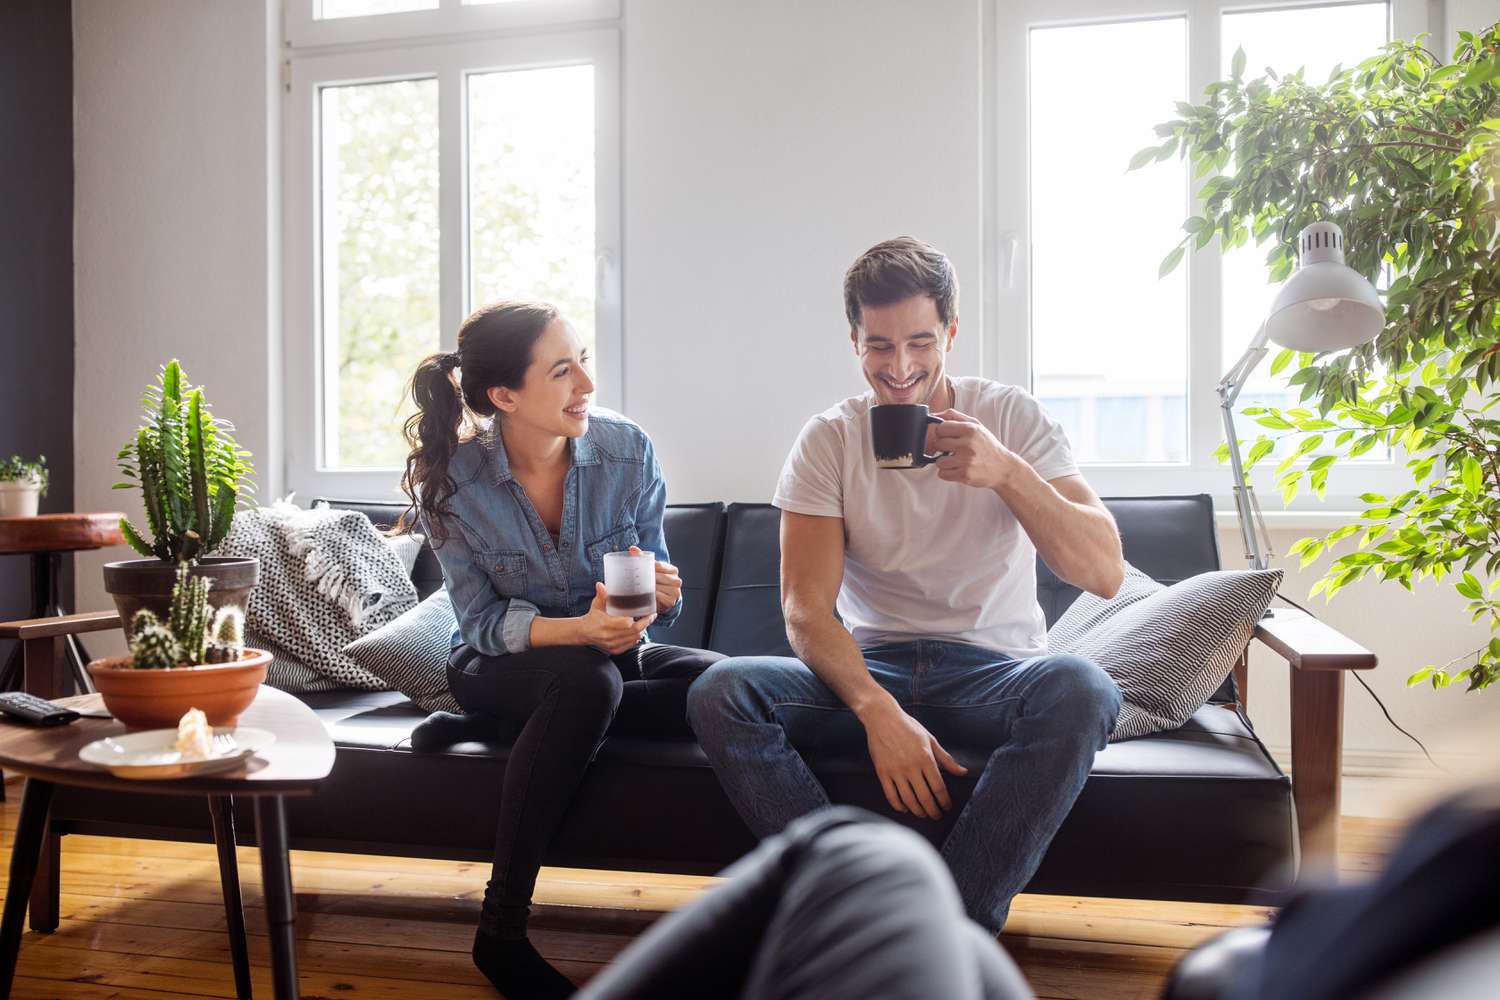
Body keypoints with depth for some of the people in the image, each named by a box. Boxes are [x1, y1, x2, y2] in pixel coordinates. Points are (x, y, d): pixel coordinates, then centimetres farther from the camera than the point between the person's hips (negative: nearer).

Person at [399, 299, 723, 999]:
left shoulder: (628, 451, -14)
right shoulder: (450, 483, -17)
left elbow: (659, 600, -5)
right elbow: (483, 622, -14)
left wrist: (661, 594, -31)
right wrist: (578, 630, -33)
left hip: (611, 654, 3)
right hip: (502, 664, -3)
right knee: (586, 679, -38)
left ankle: (491, 727, -14)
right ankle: (500, 930, -26)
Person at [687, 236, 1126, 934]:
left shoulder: (1010, 418, 0)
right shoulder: (828, 440, 0)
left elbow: (1105, 574, -9)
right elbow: (806, 609, -9)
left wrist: (1007, 472, -24)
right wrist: (879, 711, -28)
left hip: (993, 667, 0)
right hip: (867, 668, 1)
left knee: (1081, 689, -34)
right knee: (719, 693, -25)